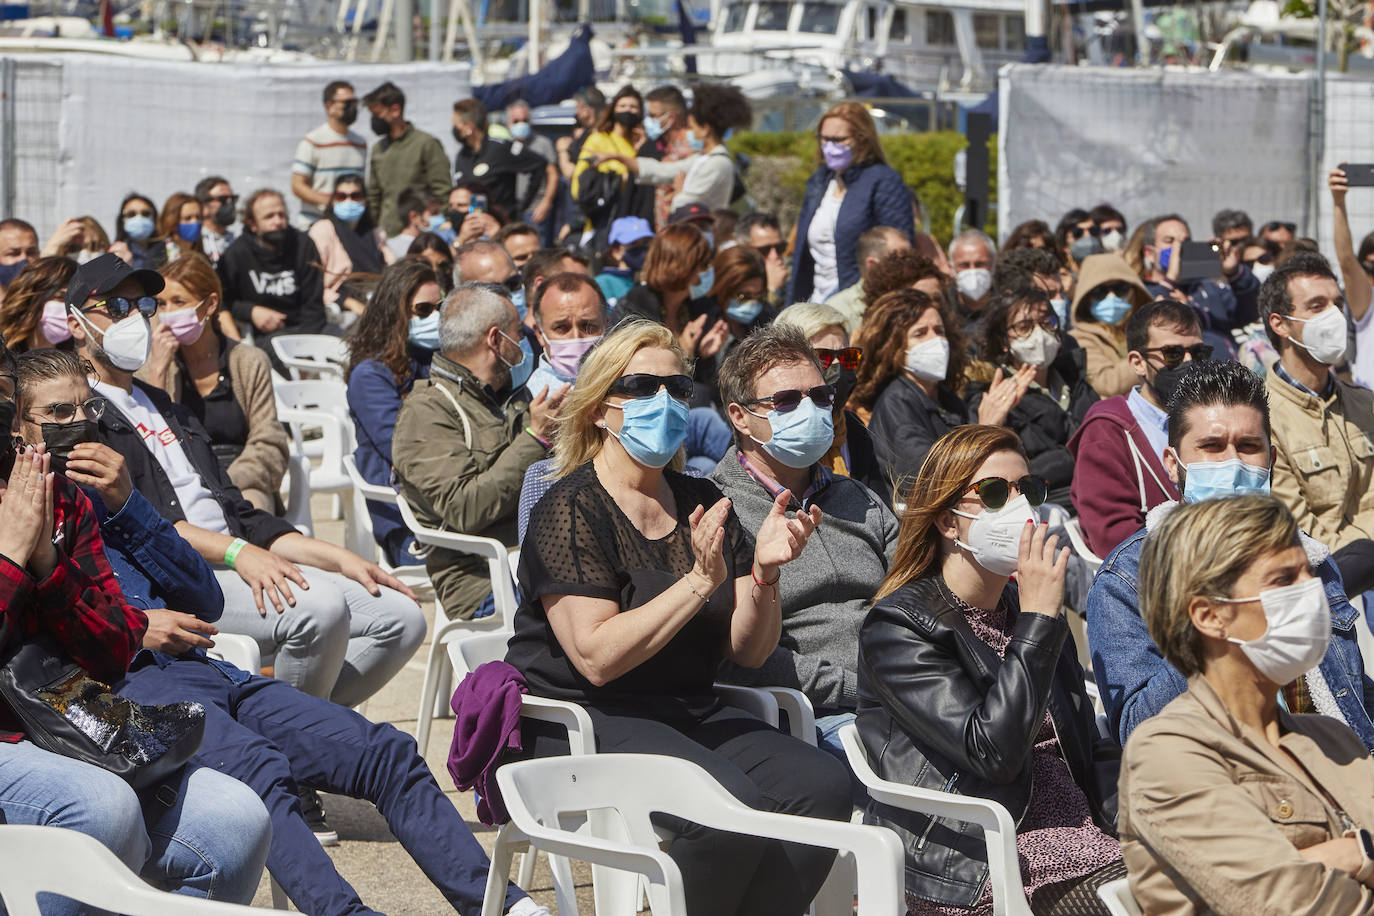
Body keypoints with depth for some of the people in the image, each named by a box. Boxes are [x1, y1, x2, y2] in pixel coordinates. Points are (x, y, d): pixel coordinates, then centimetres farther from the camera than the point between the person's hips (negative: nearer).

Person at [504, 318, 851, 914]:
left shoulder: (703, 504, 12)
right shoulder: (572, 510, -7)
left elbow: (748, 652, 8)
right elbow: (597, 658, -18)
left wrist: (763, 573, -11)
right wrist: (700, 581, -22)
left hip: (691, 712, 7)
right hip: (583, 720, -7)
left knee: (823, 786, -19)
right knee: (734, 807, -31)